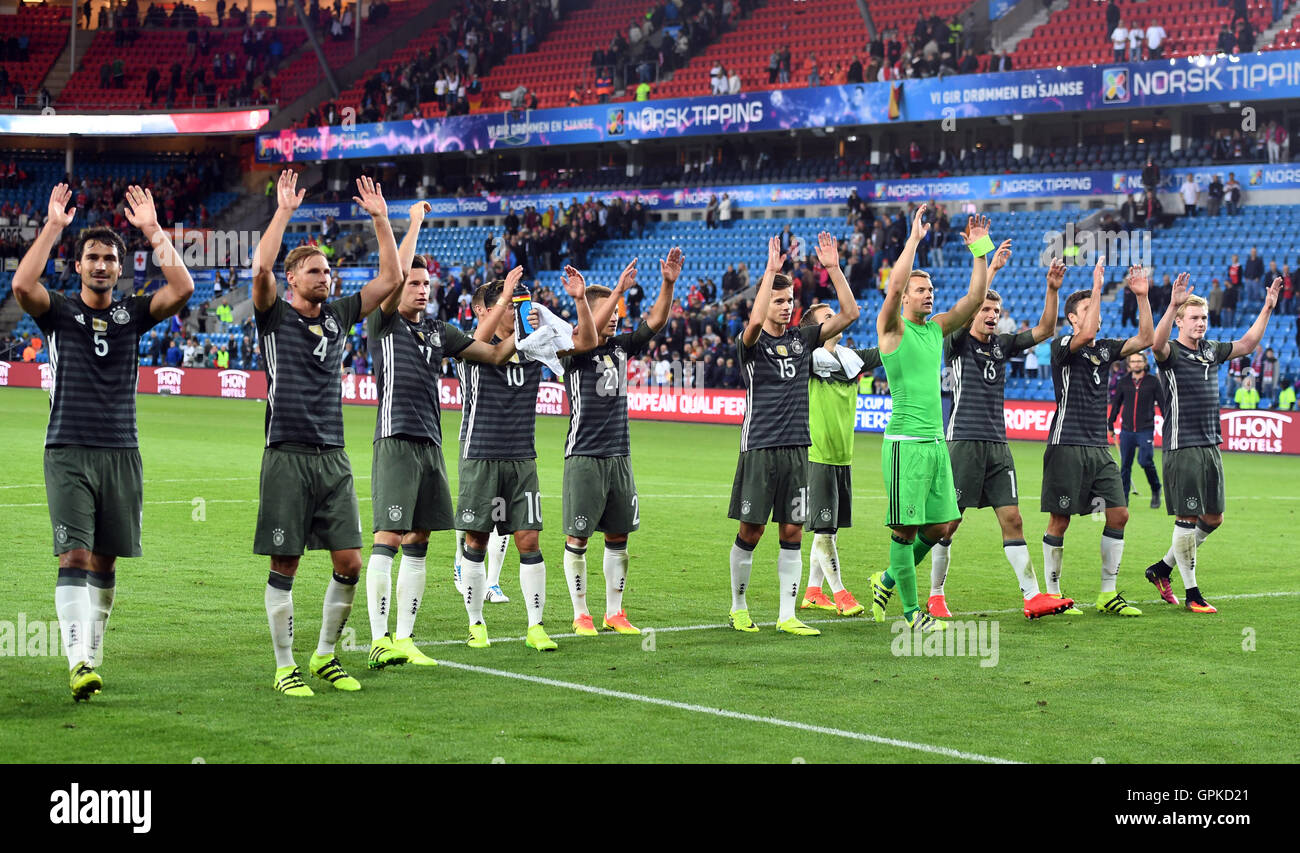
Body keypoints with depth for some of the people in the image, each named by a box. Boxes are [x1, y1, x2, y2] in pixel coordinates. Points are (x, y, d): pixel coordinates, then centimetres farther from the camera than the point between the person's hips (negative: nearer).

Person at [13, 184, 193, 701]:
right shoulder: (59, 311, 4)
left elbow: (182, 289, -5)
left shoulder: (132, 314, 10)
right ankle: (79, 664, -21)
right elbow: (22, 285, -16)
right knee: (74, 557, -13)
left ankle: (92, 655, 20)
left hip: (121, 452, 3)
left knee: (104, 562, 8)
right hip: (68, 451, -3)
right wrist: (52, 227, -14)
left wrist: (153, 231, -7)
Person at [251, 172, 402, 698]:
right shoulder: (275, 317, 1)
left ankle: (325, 655, 17)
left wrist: (381, 219, 6)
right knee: (284, 566, 0)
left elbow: (391, 279, 12)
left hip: (333, 457, 5)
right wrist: (284, 211, -16)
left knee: (349, 563, 1)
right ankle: (285, 666, 8)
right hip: (288, 456, -5)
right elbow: (261, 269, -18)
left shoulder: (339, 317, 14)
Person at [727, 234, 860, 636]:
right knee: (751, 531, 1)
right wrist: (771, 269, -26)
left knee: (792, 532, 3)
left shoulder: (802, 339, 11)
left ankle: (787, 615, 6)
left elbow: (848, 313, 5)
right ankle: (738, 608, 17)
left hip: (797, 448, 4)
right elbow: (756, 320, -26)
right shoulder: (752, 343, -2)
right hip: (760, 448, -4)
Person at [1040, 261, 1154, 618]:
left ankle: (1108, 594, 9)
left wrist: (1142, 296, -5)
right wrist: (1097, 285, -23)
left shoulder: (1105, 348, 14)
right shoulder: (1063, 347, -5)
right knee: (1059, 521, -3)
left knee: (1119, 514, 1)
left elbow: (1145, 339, 4)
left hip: (1098, 447, 7)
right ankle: (1052, 594, 7)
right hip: (1067, 445, -7)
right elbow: (1086, 334, -25)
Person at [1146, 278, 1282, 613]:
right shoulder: (1171, 352, -8)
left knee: (1213, 518, 10)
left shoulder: (1211, 350, 13)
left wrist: (1267, 308, 17)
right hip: (1182, 447, -8)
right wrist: (1173, 304, -44)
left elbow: (1247, 344, 25)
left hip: (1211, 446, 8)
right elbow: (1157, 343, -31)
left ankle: (1162, 568, 25)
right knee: (1187, 519, -5)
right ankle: (1191, 592, 3)